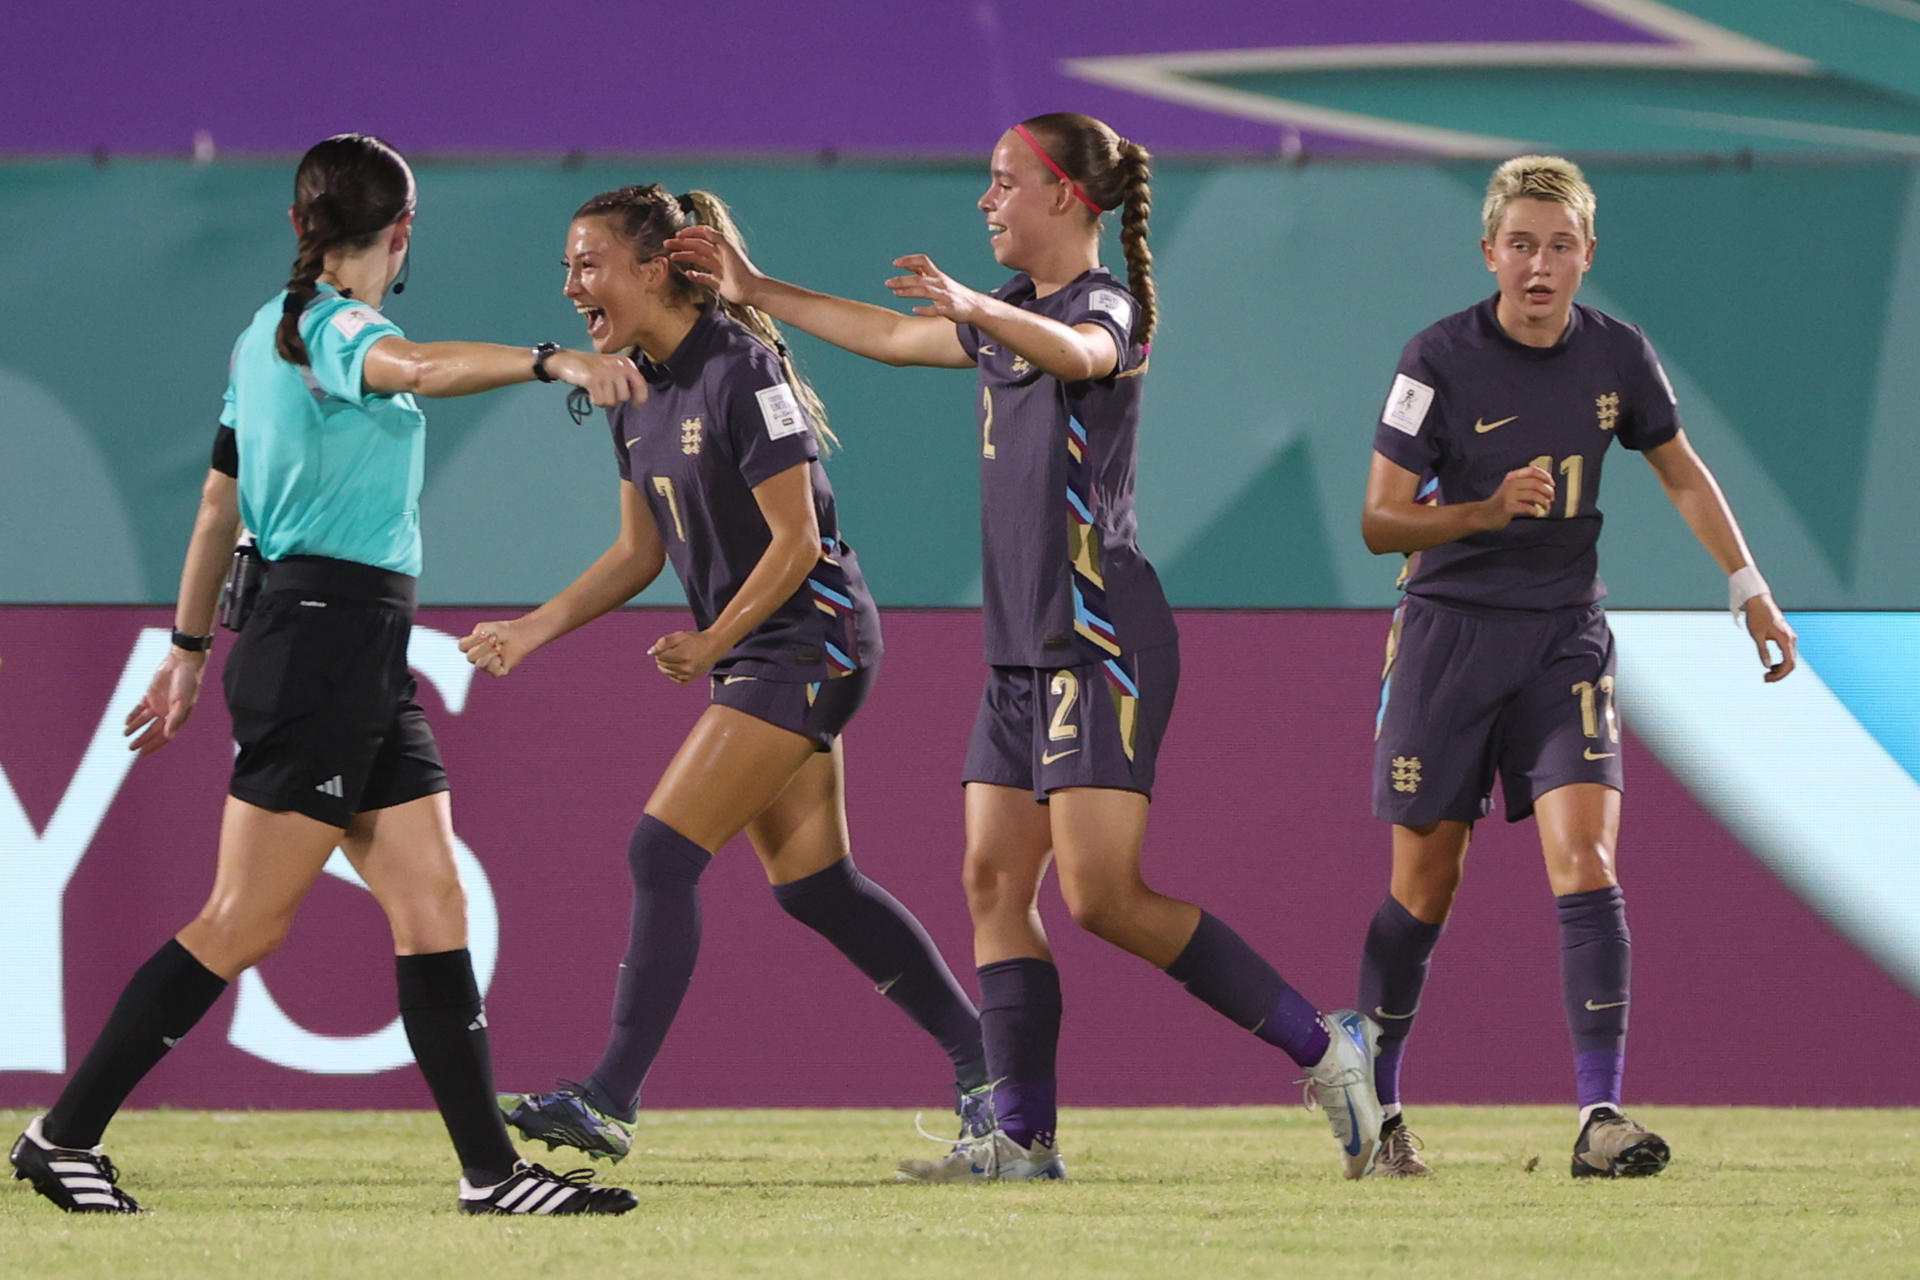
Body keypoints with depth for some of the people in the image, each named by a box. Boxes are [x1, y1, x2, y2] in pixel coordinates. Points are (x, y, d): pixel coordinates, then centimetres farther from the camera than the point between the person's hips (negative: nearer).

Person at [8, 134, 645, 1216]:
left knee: (433, 908, 5)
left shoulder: (271, 332, 15)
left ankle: (491, 1169, 3)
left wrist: (190, 650, 28)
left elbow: (220, 506, 22)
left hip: (366, 661, 10)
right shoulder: (330, 327, -12)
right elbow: (420, 367, -36)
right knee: (244, 925, -7)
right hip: (330, 640, -10)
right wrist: (551, 361, -48)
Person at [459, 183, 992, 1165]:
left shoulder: (739, 372, -19)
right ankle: (981, 1060, 19)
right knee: (809, 882, 10)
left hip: (810, 638, -9)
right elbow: (640, 551, 16)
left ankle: (610, 1100, -12)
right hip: (751, 655, 9)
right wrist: (534, 628, 5)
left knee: (662, 853, -14)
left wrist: (711, 644, -15)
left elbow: (796, 541, -18)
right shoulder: (636, 392, 8)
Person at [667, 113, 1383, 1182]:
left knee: (1102, 894, -16)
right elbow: (893, 336, 33)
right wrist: (757, 291, 35)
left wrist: (975, 309, -51)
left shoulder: (1108, 303, -9)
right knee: (995, 881, 3)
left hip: (1103, 642, -9)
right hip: (1024, 646, 9)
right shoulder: (1014, 314, 18)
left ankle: (1324, 1046, -11)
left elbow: (1081, 352, -34)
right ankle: (1023, 1139, 3)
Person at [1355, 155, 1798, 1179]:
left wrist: (1752, 593, 11)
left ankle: (1601, 1118, -18)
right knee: (1425, 889, 4)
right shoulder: (1440, 361, -12)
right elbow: (1379, 521, -10)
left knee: (1585, 865, -15)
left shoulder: (1617, 357, -2)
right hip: (1448, 633, -2)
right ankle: (1374, 1109, 20)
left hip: (1565, 635, 2)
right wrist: (1483, 511, -27)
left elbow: (1682, 473, 15)